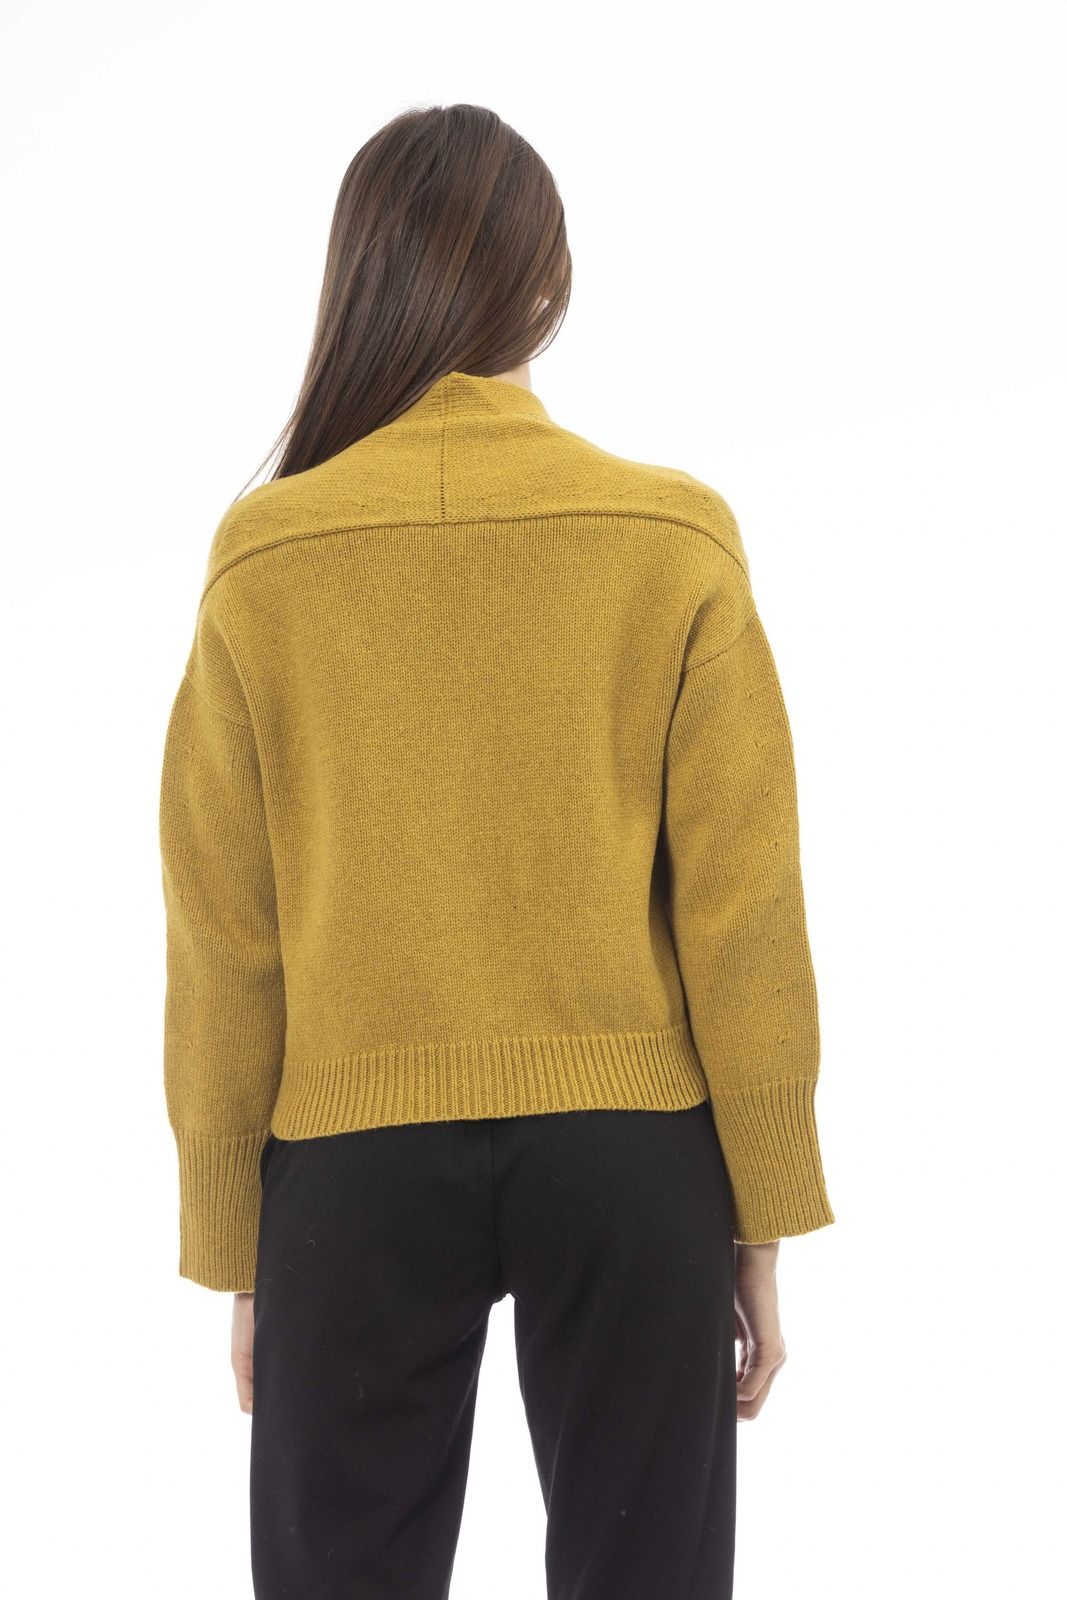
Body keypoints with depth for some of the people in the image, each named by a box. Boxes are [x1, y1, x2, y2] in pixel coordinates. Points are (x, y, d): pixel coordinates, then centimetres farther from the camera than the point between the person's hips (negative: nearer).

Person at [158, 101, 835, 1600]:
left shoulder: (263, 559, -5)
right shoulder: (676, 543, -6)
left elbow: (222, 940, -2)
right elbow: (741, 912, -5)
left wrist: (233, 1249, 8)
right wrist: (765, 1222, 5)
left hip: (356, 1161, 0)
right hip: (633, 1149, 0)